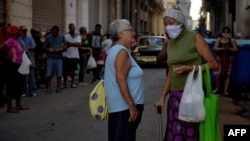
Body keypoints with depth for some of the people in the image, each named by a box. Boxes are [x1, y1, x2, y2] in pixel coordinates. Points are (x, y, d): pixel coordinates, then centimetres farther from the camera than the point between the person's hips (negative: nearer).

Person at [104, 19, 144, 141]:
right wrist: (132, 106, -23)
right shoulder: (122, 52, -15)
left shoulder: (115, 50, 16)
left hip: (119, 106, 10)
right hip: (125, 106, -10)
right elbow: (121, 80, -23)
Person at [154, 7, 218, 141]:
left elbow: (213, 64, -6)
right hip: (175, 96, 6)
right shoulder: (170, 44, 14)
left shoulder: (195, 37, -4)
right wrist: (162, 97, 10)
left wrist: (189, 68, -18)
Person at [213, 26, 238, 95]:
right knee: (217, 74, -9)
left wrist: (228, 48, -20)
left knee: (227, 74, 1)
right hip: (220, 58, 1)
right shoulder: (219, 39, 5)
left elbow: (235, 49, -3)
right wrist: (222, 48, -19)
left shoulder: (232, 40, 2)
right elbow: (215, 48, -3)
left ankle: (225, 90, 9)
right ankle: (217, 87, 13)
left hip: (228, 59, 0)